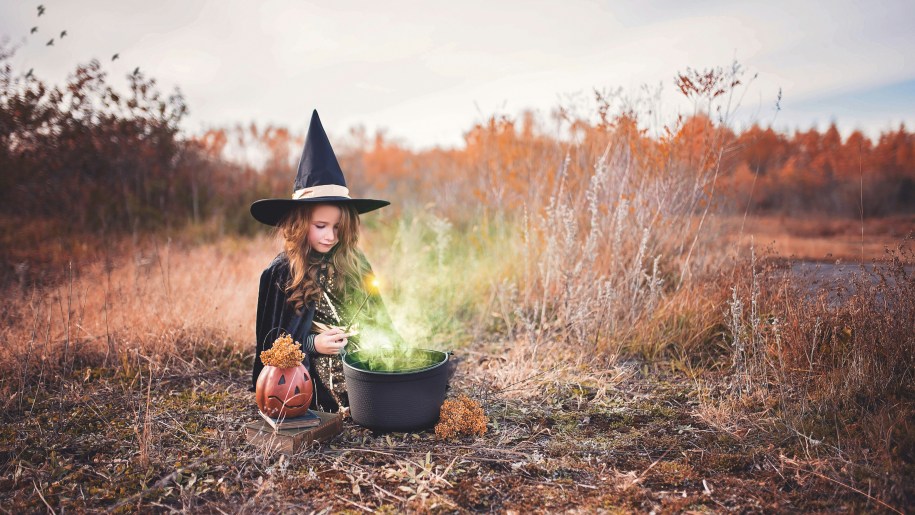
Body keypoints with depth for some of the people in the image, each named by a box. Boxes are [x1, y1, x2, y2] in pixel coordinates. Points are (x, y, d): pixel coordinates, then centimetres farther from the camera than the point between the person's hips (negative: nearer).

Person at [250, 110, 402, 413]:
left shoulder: (354, 264, 7)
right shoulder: (280, 274, -1)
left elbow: (375, 317, 16)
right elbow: (271, 344, 4)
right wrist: (312, 344, -13)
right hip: (313, 389, -5)